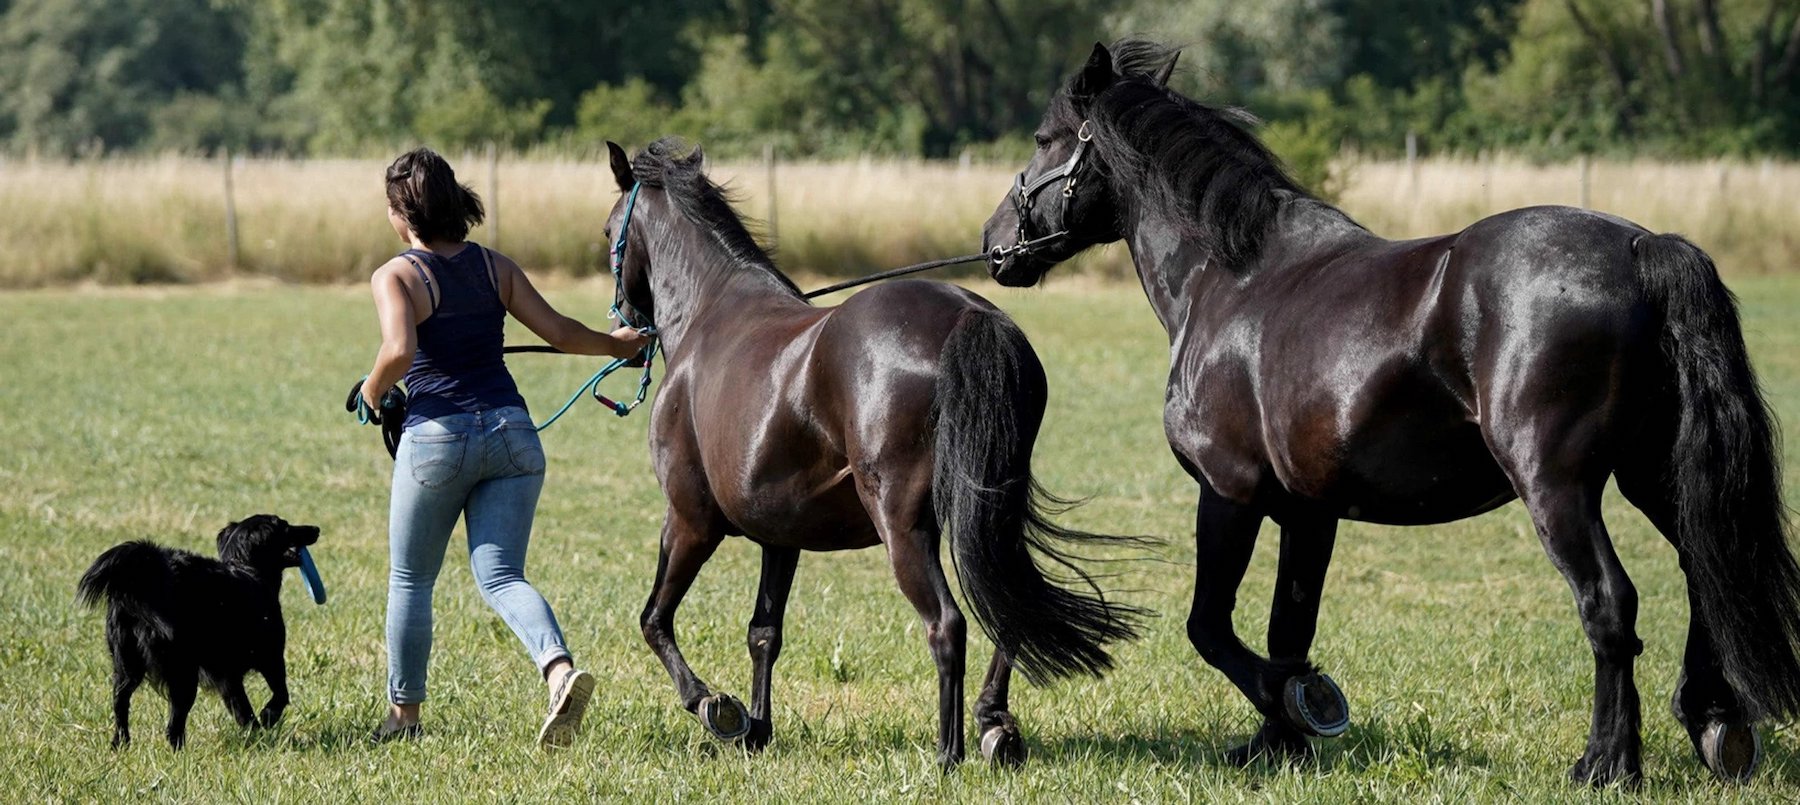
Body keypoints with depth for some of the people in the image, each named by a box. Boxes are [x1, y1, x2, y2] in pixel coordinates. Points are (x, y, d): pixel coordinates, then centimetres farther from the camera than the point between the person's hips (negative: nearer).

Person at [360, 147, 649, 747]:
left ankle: (404, 713, 23)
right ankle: (560, 669, -26)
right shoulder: (496, 268, 8)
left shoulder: (396, 276, -7)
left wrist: (373, 392, -3)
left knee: (410, 579, 15)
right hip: (511, 429, 4)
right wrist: (616, 345, 27)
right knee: (501, 575, 2)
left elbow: (399, 351, -23)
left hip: (437, 436, -4)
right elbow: (557, 331, 10)